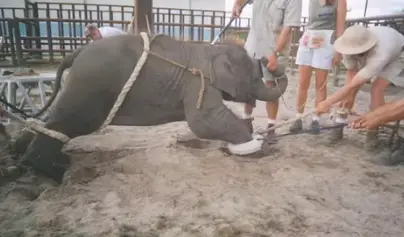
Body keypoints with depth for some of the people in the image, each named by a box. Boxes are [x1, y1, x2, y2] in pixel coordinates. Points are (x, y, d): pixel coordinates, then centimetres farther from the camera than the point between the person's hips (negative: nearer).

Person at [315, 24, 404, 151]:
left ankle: (372, 133, -11)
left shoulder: (380, 54, -47)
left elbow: (353, 85, -47)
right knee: (351, 88, -13)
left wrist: (328, 102, -49)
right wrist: (349, 95, -27)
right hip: (369, 55, 5)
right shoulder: (351, 45, -33)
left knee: (376, 88, -25)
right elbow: (351, 72, -18)